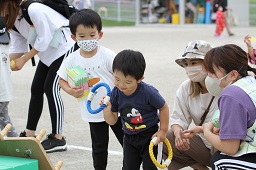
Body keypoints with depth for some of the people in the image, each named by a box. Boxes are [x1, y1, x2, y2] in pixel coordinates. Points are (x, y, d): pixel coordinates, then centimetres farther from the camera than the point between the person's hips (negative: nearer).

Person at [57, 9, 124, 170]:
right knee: (99, 147, 14)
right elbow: (62, 80, 5)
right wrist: (71, 91, -15)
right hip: (93, 113, 2)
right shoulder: (72, 59, -6)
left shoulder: (108, 55, -12)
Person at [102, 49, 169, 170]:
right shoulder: (116, 93, -12)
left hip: (149, 136, -4)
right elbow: (112, 121, -5)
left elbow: (163, 108, -8)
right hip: (129, 137, 4)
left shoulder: (148, 92, -25)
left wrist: (163, 130, -8)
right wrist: (107, 111, -25)